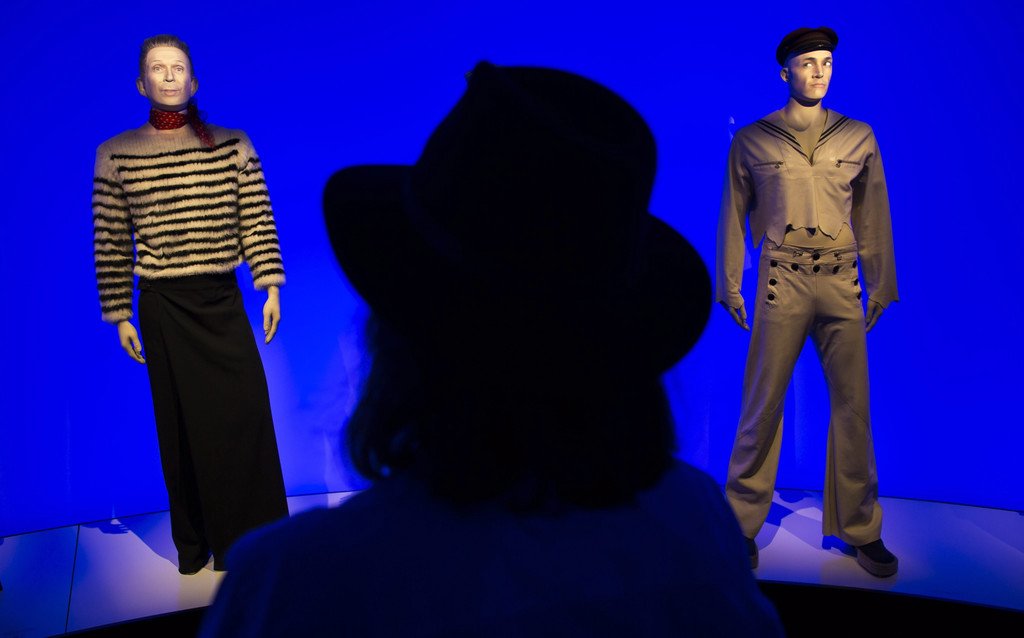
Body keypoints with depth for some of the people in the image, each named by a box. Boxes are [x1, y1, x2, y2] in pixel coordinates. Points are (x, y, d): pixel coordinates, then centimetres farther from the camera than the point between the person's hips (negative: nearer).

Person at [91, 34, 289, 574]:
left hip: (222, 301, 1)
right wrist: (120, 316, 2)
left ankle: (249, 535, 16)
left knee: (246, 418, -1)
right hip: (163, 307, 0)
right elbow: (111, 246, 2)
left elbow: (258, 224, 0)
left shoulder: (233, 147, 1)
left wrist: (271, 288, -7)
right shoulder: (116, 155, 0)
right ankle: (194, 542, 20)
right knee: (181, 426, 7)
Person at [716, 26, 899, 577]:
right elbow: (732, 217, 8)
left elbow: (874, 217, 14)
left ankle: (860, 529, 15)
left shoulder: (859, 138, 12)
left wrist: (881, 286, 11)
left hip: (842, 283, 2)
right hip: (781, 283, -2)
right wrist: (729, 287, 5)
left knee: (853, 406, 3)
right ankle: (743, 524, 10)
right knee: (763, 404, -2)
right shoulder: (752, 140, 6)